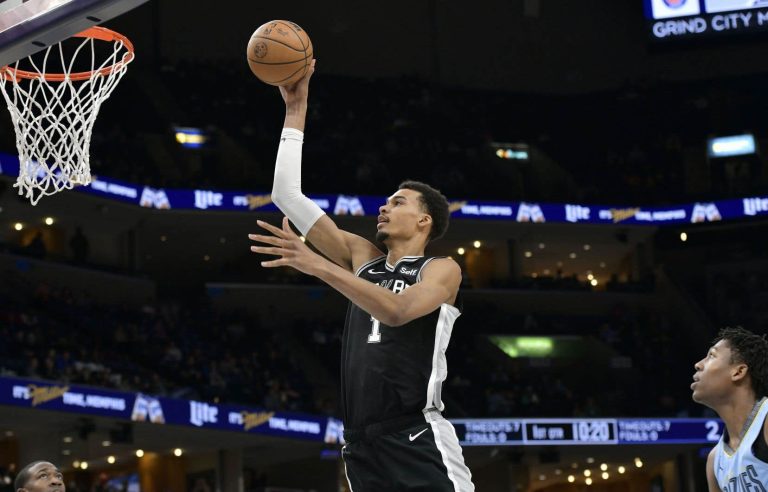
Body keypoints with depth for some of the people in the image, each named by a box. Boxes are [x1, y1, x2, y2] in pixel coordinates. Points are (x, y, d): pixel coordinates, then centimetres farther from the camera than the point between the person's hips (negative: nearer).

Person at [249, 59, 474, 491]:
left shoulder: (443, 270, 2)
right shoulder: (362, 257, 18)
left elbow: (397, 311, -20)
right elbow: (288, 195, 15)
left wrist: (317, 266, -25)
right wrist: (297, 108, 12)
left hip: (419, 441, -6)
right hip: (362, 444, 6)